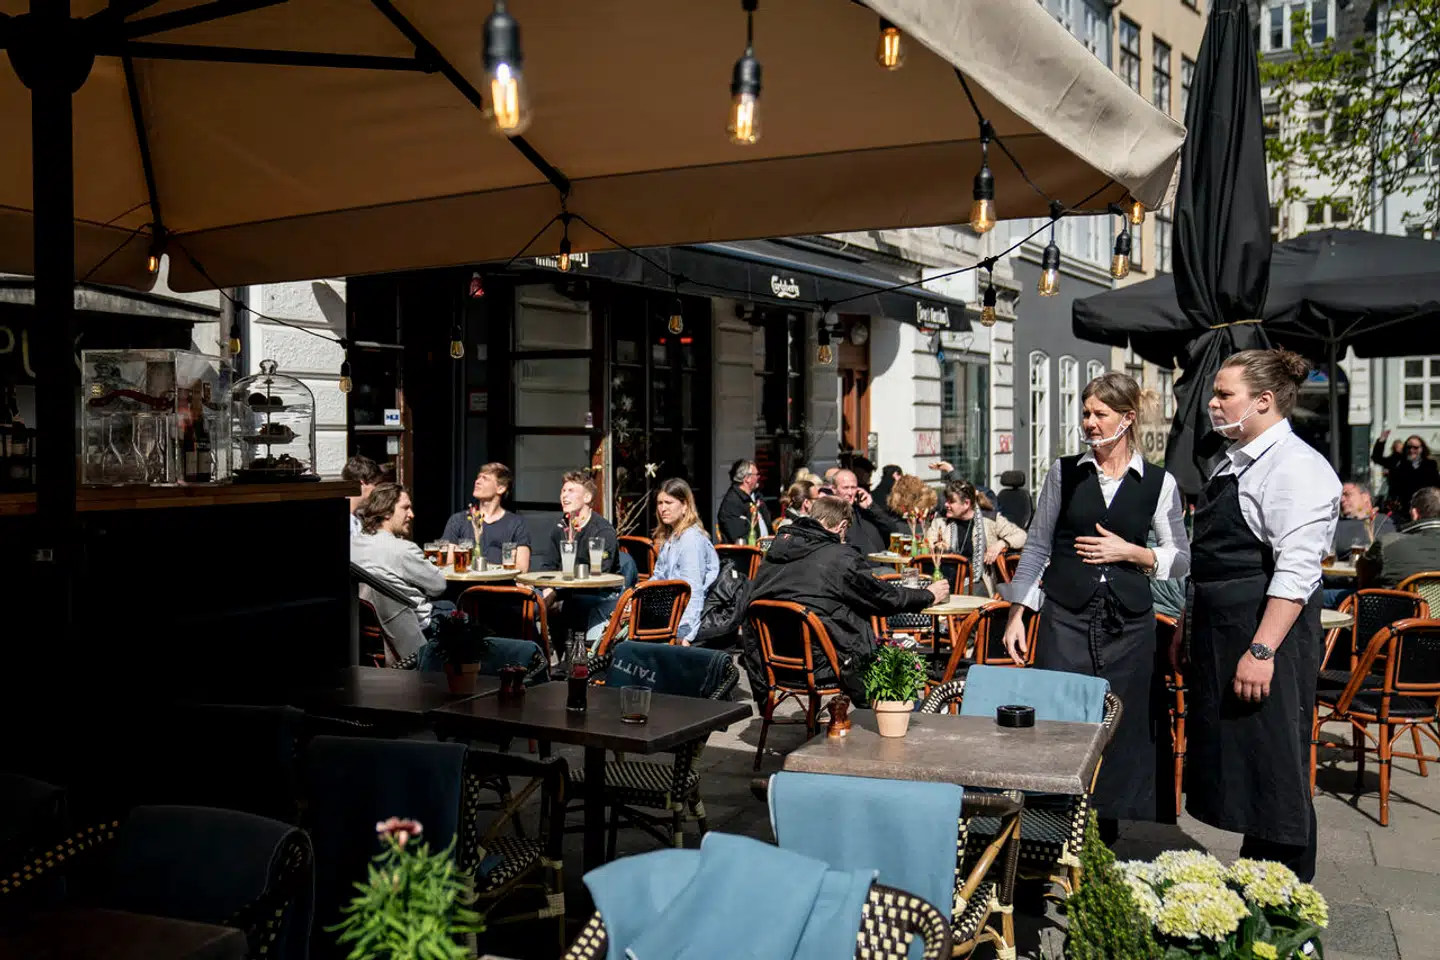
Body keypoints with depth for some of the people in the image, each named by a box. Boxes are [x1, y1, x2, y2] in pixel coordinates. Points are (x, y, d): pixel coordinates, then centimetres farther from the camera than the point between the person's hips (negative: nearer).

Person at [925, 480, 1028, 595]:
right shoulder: (941, 520, 13)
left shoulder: (990, 519, 4)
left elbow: (1021, 536, 5)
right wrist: (935, 547, -11)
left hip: (978, 581, -2)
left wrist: (1001, 543, -15)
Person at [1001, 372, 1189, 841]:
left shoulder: (1159, 482, 3)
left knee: (1122, 728, 3)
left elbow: (1181, 558, 8)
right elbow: (1037, 547, 7)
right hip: (1066, 617, 0)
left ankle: (1107, 832, 18)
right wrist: (1017, 614, 2)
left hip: (1128, 622, 0)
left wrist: (1132, 553, -9)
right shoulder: (1064, 473, 5)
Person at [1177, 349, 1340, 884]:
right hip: (1217, 636, 9)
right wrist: (1186, 629, 19)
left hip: (1266, 634, -9)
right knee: (1229, 762, 16)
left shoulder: (1296, 468, -14)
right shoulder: (1228, 463, 15)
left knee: (1271, 768, 0)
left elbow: (1296, 571, -22)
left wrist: (1262, 650, -27)